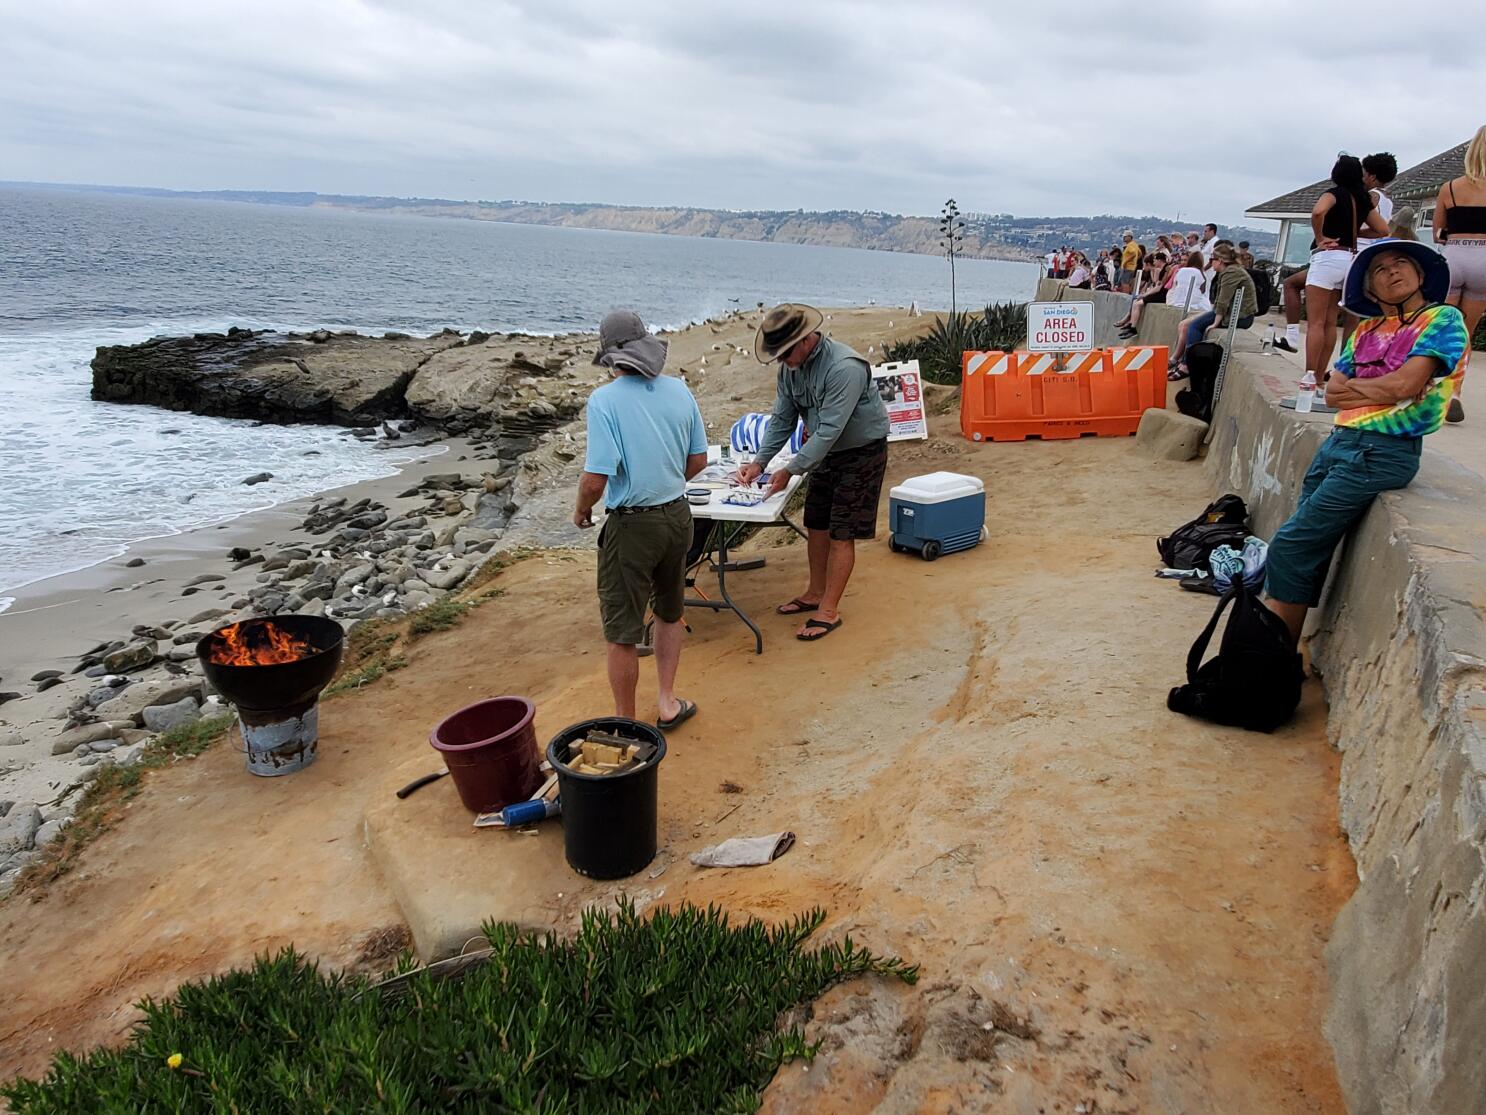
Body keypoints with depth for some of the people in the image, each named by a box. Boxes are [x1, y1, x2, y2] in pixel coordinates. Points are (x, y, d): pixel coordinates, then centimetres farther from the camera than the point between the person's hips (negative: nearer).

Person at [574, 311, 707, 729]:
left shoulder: (605, 400, -18)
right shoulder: (678, 390, -1)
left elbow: (595, 478, -22)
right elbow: (698, 460, 7)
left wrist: (581, 511, -1)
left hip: (631, 525, -6)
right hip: (678, 515, 6)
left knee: (622, 632, 8)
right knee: (670, 613, 25)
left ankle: (626, 724, 21)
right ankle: (667, 703, 33)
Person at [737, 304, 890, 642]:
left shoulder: (845, 368, -31)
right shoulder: (790, 367, -5)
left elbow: (829, 430, -32)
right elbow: (782, 419, 1)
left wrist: (791, 470, -31)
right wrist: (759, 462, -10)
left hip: (862, 453, -8)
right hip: (825, 452, 8)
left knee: (841, 534, -6)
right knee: (816, 525, 13)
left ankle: (829, 610, 2)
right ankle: (816, 593, 29)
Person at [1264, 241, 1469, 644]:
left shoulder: (1443, 319, -1)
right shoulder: (1366, 330, 18)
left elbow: (1406, 384, -14)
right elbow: (1332, 394, 8)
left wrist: (1354, 386, 1)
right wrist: (1382, 391, -6)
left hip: (1382, 451, -7)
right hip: (1338, 441, 7)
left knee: (1290, 547, -12)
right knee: (1306, 551, 2)